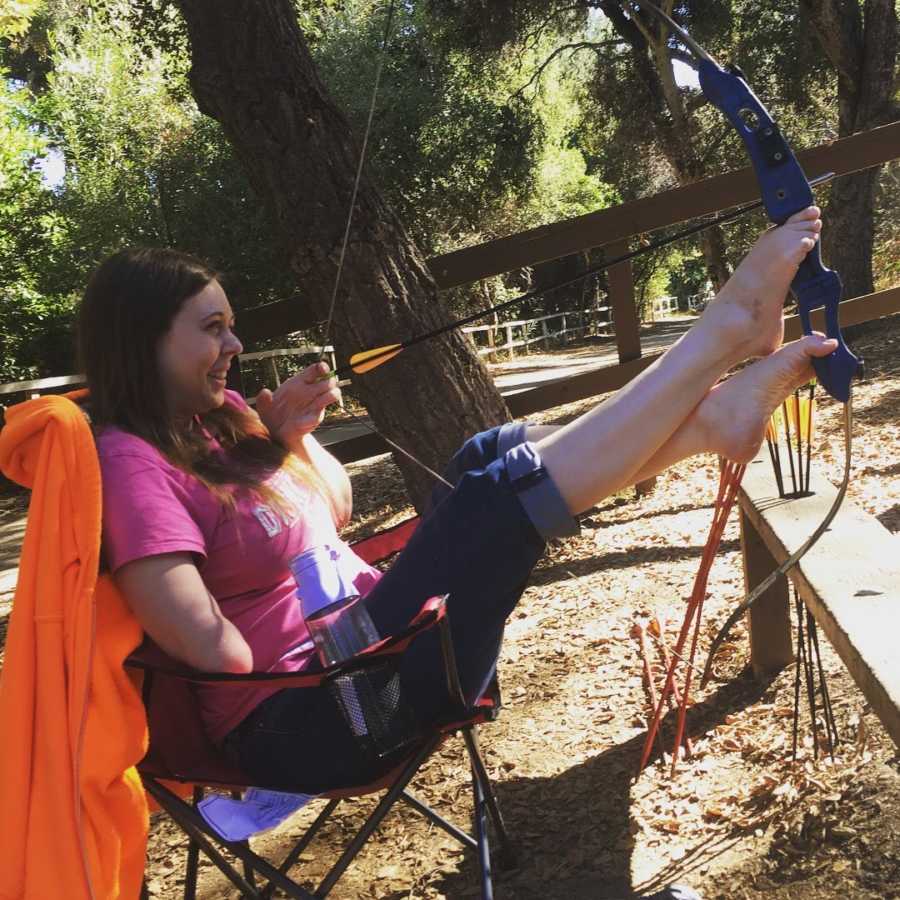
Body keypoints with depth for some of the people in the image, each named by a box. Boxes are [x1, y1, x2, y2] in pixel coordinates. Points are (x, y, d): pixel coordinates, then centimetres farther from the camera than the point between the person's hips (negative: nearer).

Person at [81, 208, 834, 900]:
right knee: (502, 492, -23)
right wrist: (315, 653, -7)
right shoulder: (132, 460, -17)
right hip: (306, 725, -10)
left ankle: (708, 416, -16)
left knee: (495, 458, -1)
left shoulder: (215, 422, 12)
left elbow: (336, 512, 19)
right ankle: (727, 322, -16)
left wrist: (290, 435, 1)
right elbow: (213, 651, -25)